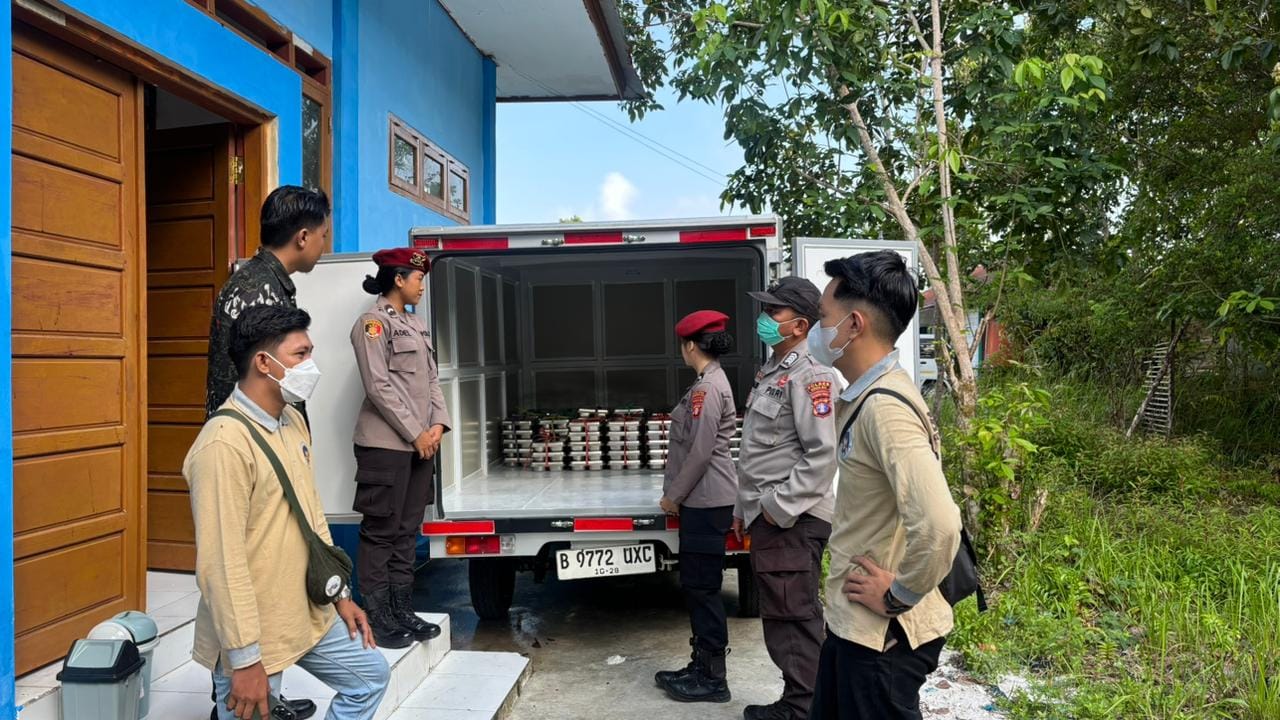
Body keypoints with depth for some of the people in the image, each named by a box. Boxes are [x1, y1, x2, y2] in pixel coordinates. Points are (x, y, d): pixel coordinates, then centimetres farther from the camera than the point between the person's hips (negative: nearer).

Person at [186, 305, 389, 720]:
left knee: (370, 676, 21)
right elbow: (221, 562, -25)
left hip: (310, 614, 9)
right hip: (254, 631, -9)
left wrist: (340, 592, 15)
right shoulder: (225, 443, -25)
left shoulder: (293, 422, 5)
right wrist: (245, 660, -21)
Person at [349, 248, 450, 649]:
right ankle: (378, 617, 8)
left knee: (408, 530, 12)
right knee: (382, 531, -1)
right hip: (386, 444, -8)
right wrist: (415, 433, -13)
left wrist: (437, 425, 0)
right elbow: (379, 387, -14)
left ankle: (402, 610, 20)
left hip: (421, 443, 8)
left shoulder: (416, 324, 17)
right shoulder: (373, 323, -8)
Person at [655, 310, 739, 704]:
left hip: (706, 501, -10)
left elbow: (700, 452, -20)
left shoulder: (707, 387, -17)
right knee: (696, 586, 15)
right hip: (703, 499, 10)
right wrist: (679, 493, 21)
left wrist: (672, 496, -10)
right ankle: (701, 666, 24)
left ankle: (712, 679, 7)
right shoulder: (711, 382, 15)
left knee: (703, 587, -3)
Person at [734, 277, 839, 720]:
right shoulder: (770, 374, 17)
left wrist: (780, 508, -18)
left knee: (795, 617, -2)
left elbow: (822, 455, -21)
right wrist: (744, 509, 22)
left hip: (791, 521, -10)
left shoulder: (809, 376, -13)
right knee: (780, 616, 16)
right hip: (767, 518, 10)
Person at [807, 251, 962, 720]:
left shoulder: (886, 407, -25)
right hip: (851, 624, 9)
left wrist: (898, 596, -20)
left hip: (882, 635, -9)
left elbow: (938, 526, -36)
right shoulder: (865, 397, 6)